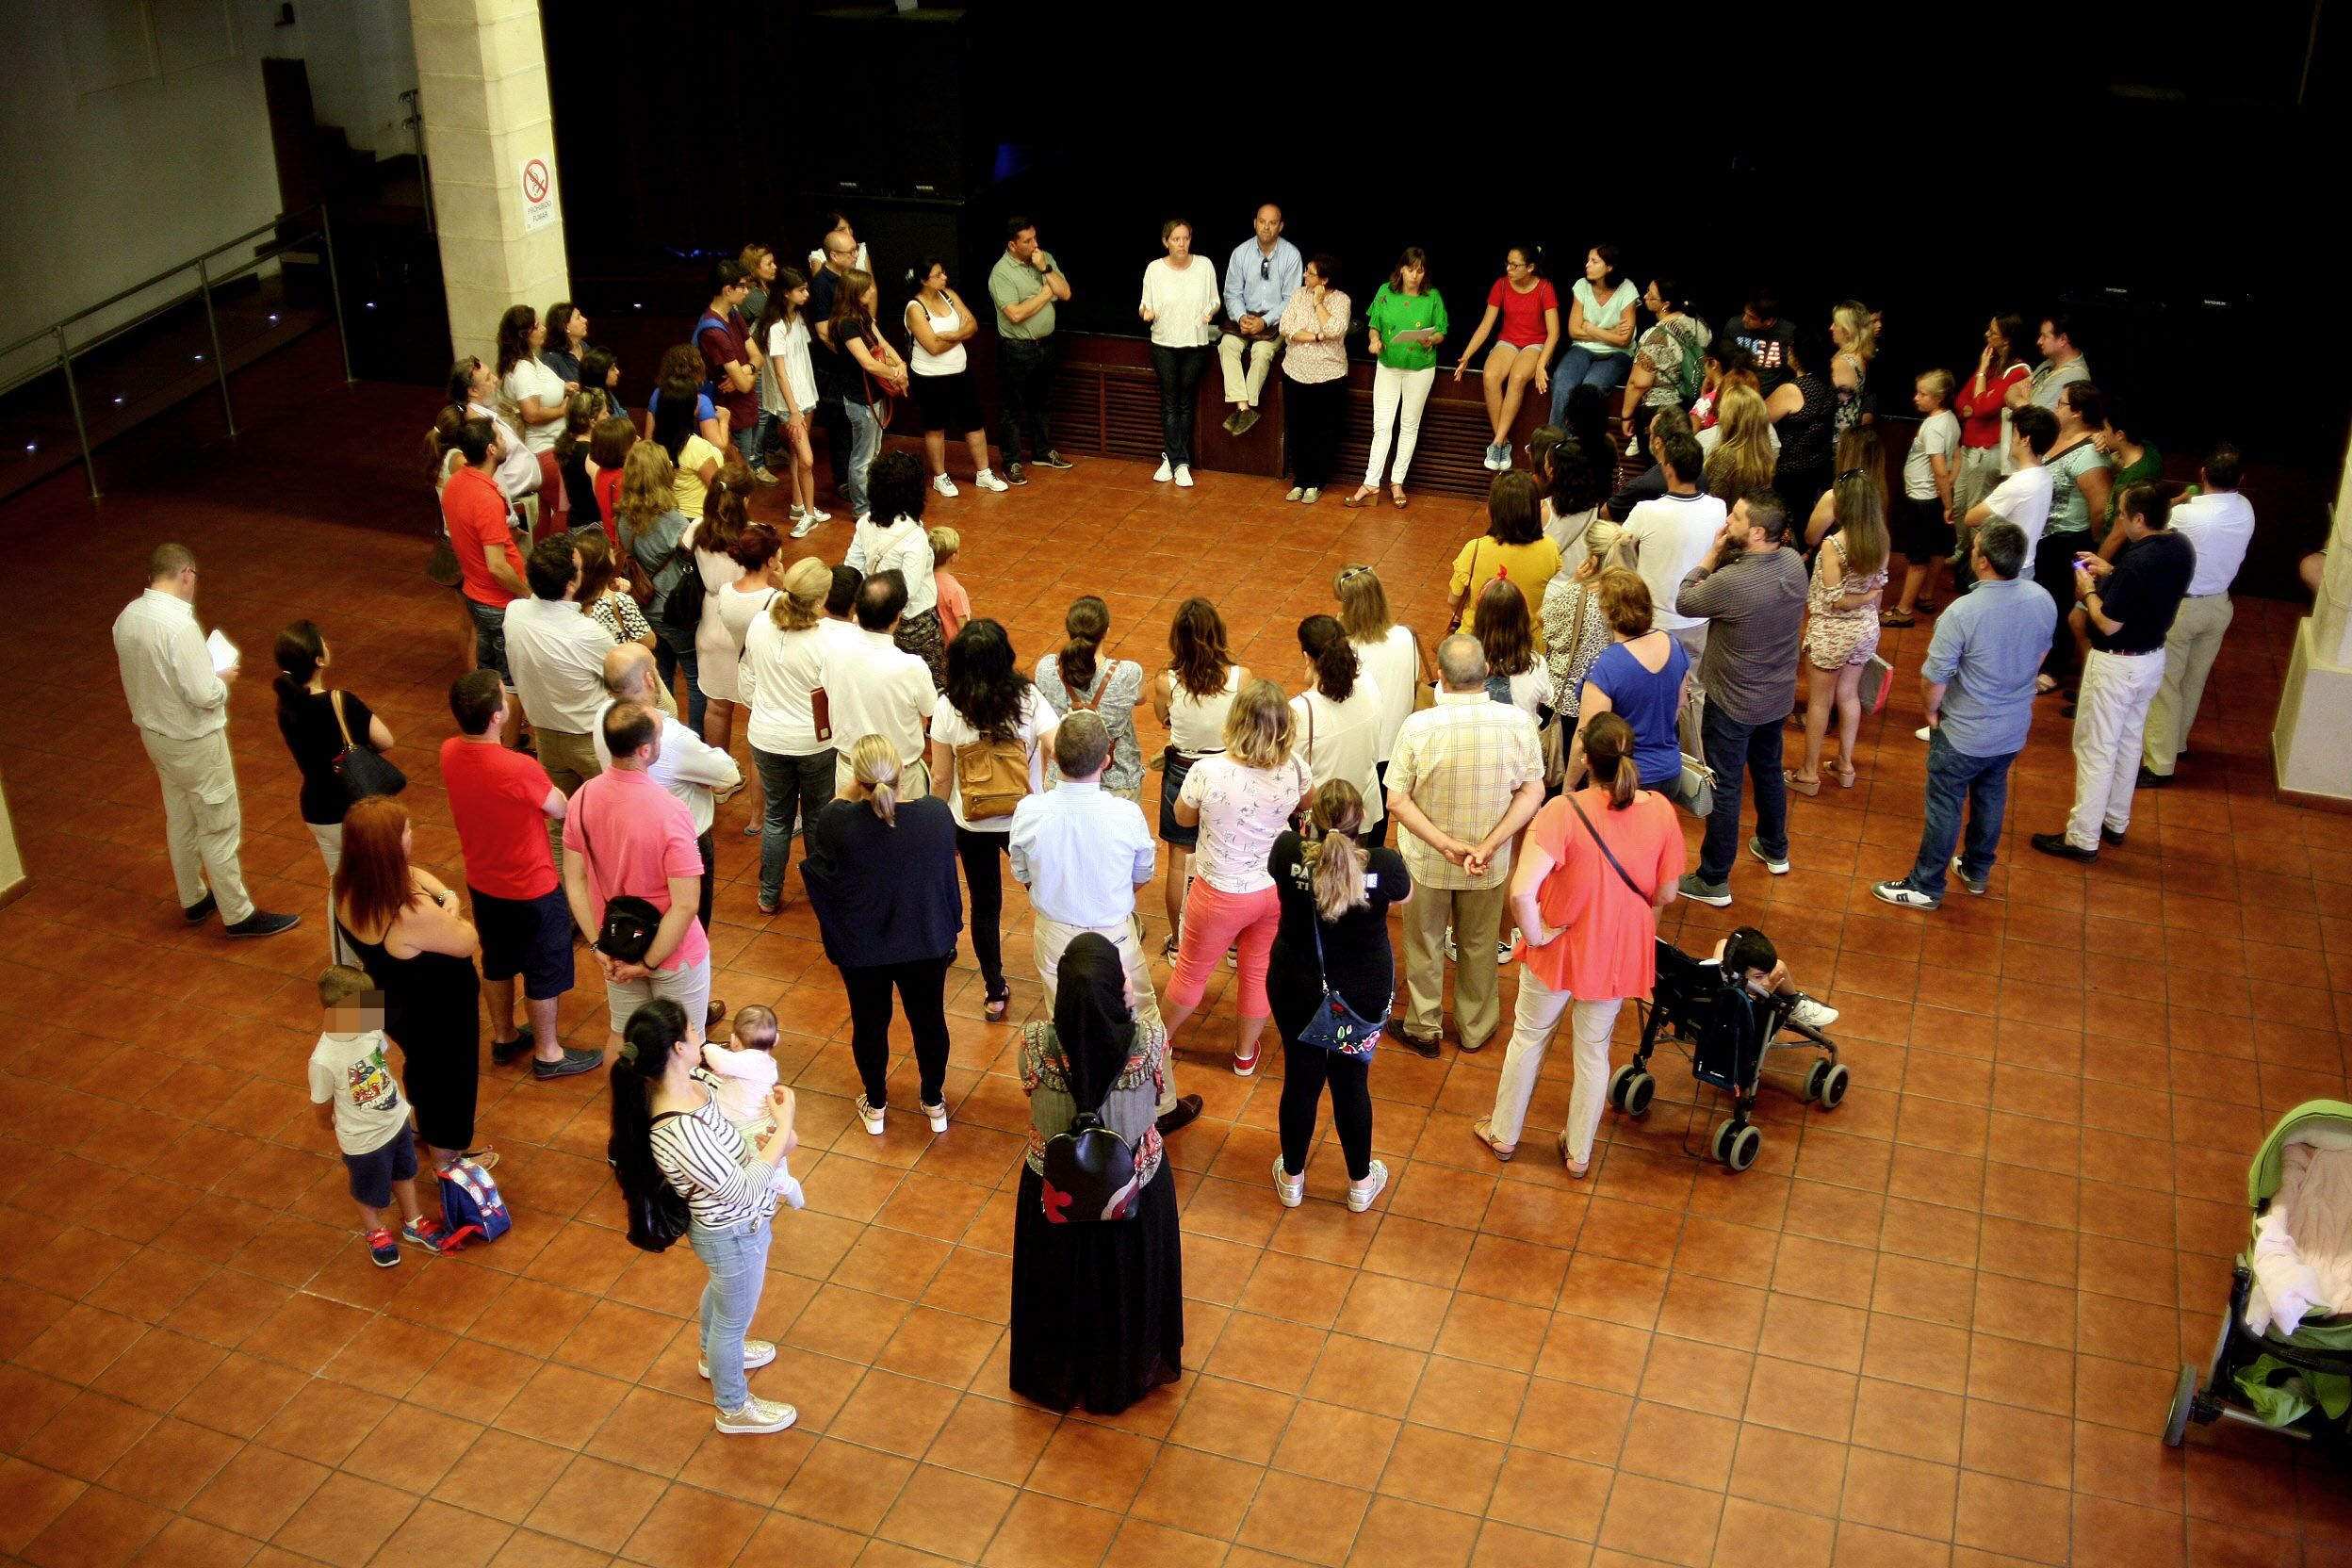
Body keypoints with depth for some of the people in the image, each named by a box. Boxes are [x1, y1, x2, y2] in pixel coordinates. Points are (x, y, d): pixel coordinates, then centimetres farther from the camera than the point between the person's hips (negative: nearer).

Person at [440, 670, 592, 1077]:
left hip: (481, 883, 7)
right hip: (531, 888, -6)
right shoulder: (519, 769, -35)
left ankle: (503, 1037, 46)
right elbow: (561, 811, -18)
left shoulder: (449, 753, -14)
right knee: (545, 971, 15)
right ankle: (548, 1054, 31)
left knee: (497, 963, 26)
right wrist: (541, 788, 3)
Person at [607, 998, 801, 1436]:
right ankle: (734, 1410, 46)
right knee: (735, 1318, 19)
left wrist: (775, 1131, -15)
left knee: (722, 1289, 36)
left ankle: (714, 1355, 66)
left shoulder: (689, 1081, -18)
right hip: (735, 1234, -8)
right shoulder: (681, 1132, -43)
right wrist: (783, 1128, -28)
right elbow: (744, 1190, -34)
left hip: (723, 1222, 8)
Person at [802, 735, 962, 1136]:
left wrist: (853, 788, -3)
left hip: (860, 949, -1)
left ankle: (875, 1107, 42)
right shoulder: (937, 813, -22)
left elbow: (819, 836, -2)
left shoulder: (838, 820, -28)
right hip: (927, 942, 1)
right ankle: (934, 1104, 42)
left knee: (869, 1023, 22)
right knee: (929, 1019, 23)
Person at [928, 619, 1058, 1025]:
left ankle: (995, 993, 27)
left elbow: (940, 777, -7)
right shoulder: (1028, 699, -16)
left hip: (971, 825, 1)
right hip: (1026, 820, 0)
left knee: (985, 905, 17)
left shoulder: (949, 709, -14)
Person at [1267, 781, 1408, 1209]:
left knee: (1301, 1080, 17)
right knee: (1352, 1083, 17)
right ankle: (1361, 1182, 36)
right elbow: (1405, 895, 1)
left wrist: (1311, 832, 15)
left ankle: (1292, 1178, 37)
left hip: (1297, 990, 1)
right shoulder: (1384, 864, -23)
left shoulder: (1288, 851, -21)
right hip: (1364, 993, -1)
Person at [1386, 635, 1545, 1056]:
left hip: (1427, 861, -2)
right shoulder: (1517, 722, -19)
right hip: (1491, 863, 2)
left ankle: (1422, 1029, 38)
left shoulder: (1419, 726, -24)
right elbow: (1534, 792, -14)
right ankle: (1475, 1029, 42)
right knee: (1478, 946, 24)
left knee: (1424, 946, 21)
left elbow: (1396, 801, -22)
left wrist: (1446, 845, -21)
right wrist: (1489, 845, -18)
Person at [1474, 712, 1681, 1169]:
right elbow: (1665, 894, -4)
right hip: (1621, 954, 3)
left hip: (1560, 948, -3)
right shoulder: (1660, 810, -16)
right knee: (1594, 1049, 23)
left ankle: (1503, 1134, 41)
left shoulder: (1563, 811, -29)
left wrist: (1534, 935, -18)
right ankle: (1578, 1151, 39)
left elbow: (1522, 891, -37)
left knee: (1529, 1037, 22)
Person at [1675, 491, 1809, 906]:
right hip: (1778, 696, 7)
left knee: (1724, 789, 6)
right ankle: (1775, 850, 47)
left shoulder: (1730, 582, -32)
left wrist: (1713, 554, -8)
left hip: (1733, 704, -7)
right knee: (1769, 770, 27)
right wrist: (1726, 557, -10)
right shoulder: (1793, 563, -11)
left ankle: (1713, 881, 18)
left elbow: (1684, 603, -13)